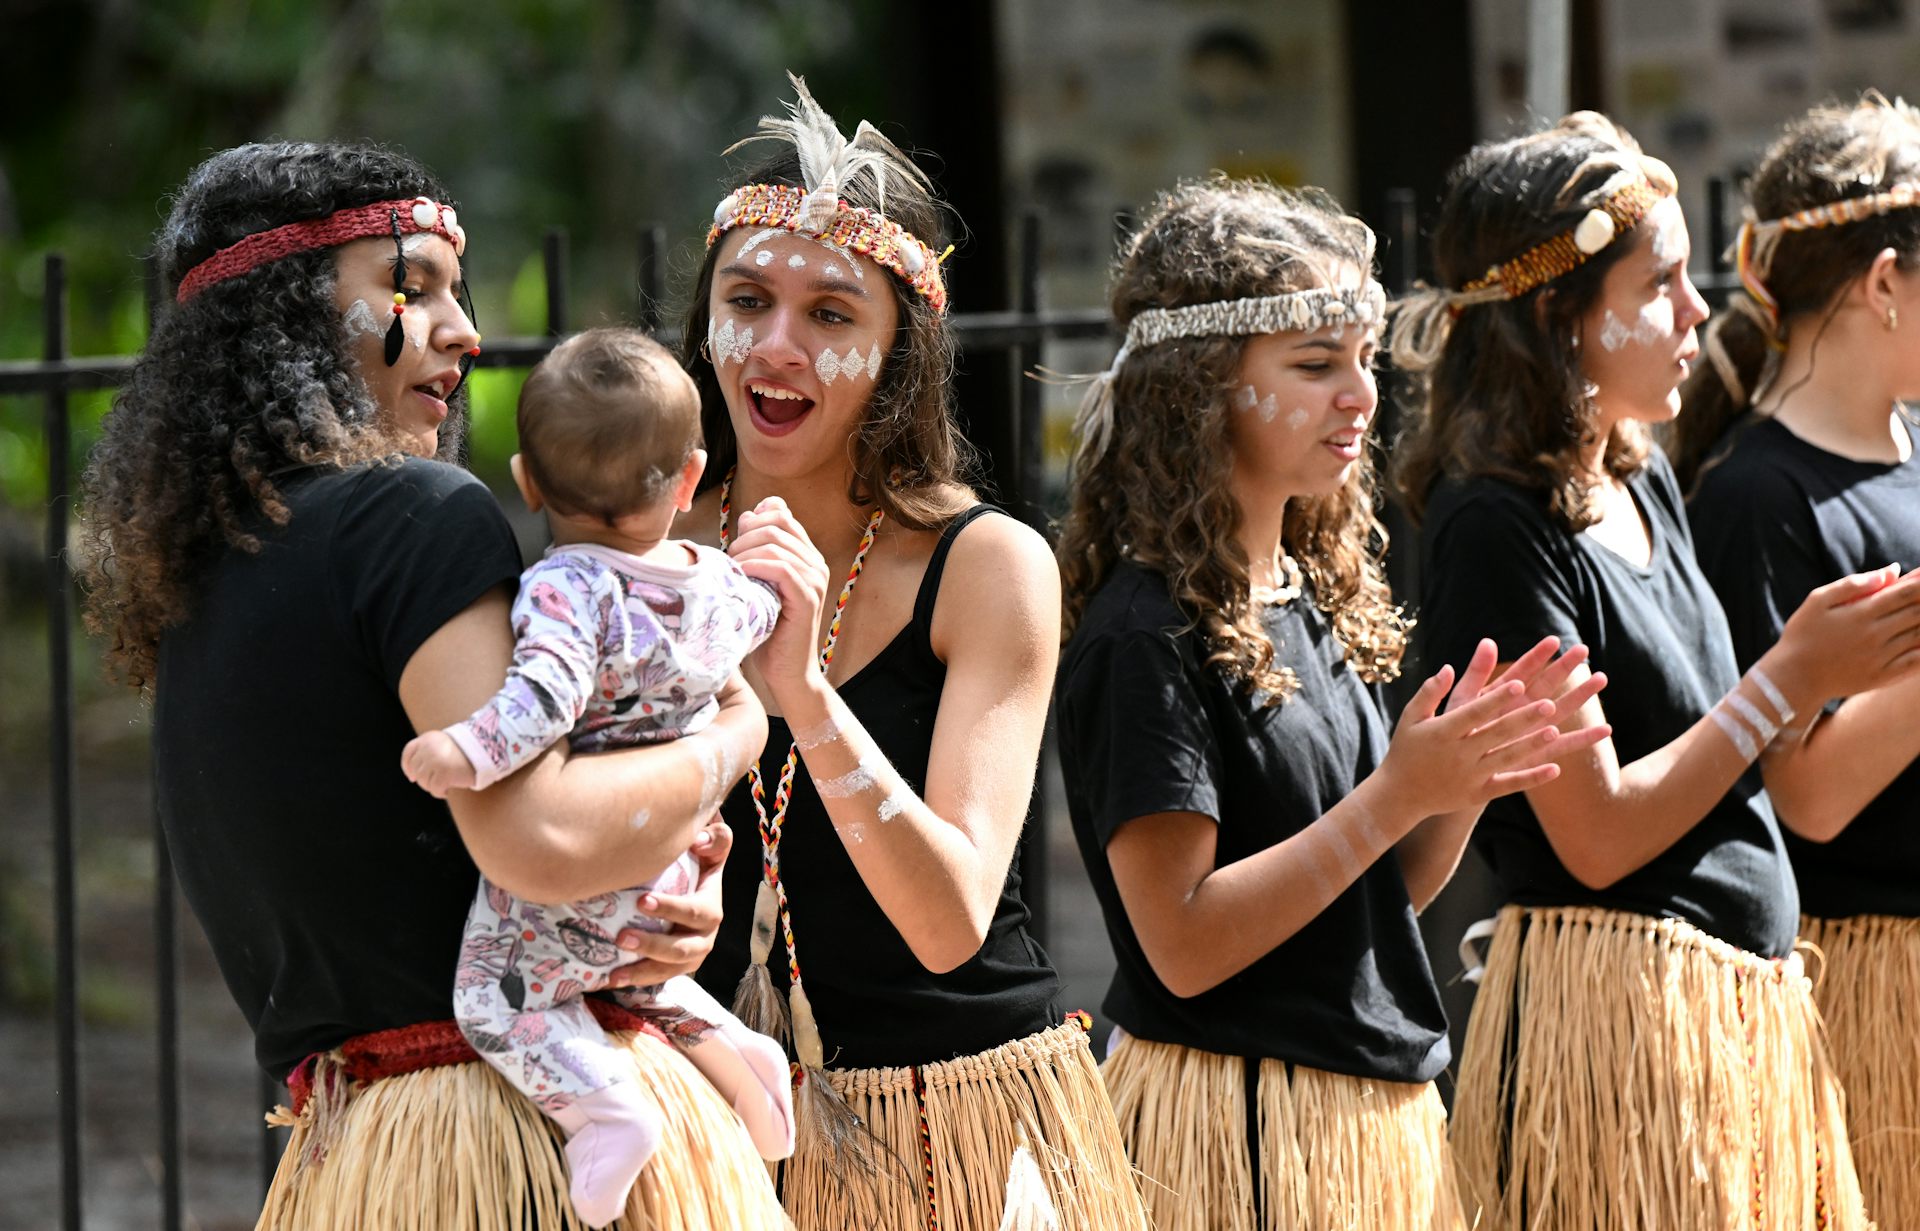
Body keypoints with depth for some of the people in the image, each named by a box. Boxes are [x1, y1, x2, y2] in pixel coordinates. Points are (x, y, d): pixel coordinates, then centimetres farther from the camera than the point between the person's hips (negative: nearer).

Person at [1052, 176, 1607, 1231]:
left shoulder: (1315, 599, 10)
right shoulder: (1146, 637, -15)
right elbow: (1184, 945, -20)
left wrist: (1461, 781, -4)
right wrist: (1397, 795, -21)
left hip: (1382, 1108, 8)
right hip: (1238, 1132, -8)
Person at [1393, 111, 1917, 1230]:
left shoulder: (1644, 480, 13)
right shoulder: (1494, 529, -15)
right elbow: (1597, 835, -18)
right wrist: (1792, 680, -12)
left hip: (1744, 999, 9)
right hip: (1615, 1017, -9)